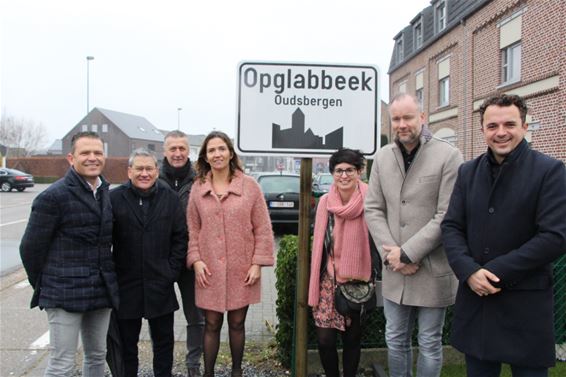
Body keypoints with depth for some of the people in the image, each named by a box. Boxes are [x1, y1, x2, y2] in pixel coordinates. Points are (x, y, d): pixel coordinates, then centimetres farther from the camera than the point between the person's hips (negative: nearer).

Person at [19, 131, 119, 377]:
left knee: (97, 357, 16)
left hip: (101, 291, 6)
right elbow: (31, 247, -6)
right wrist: (42, 286, 2)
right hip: (65, 295, -6)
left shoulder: (107, 193, 10)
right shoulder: (53, 197, -10)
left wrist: (106, 278, 11)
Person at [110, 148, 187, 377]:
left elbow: (180, 238, 4)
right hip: (126, 286, -1)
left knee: (164, 341, 13)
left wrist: (172, 271, -3)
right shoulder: (114, 198, -4)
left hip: (160, 286, 1)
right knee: (127, 343, 13)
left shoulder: (170, 199, 2)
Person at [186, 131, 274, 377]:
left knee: (237, 323, 12)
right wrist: (196, 260, -4)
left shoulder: (250, 186, -3)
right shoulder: (198, 188, 3)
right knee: (211, 324, 7)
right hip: (210, 270, 1)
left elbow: (262, 229, -2)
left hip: (241, 270, -1)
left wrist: (257, 263, -6)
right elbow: (193, 229, 6)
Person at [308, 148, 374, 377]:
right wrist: (314, 288, 6)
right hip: (329, 278, 1)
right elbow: (318, 244, 4)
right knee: (324, 339, -2)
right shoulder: (325, 202, -3)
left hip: (358, 280, -1)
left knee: (352, 337, 12)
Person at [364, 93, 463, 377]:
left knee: (429, 344, 11)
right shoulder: (382, 157, 5)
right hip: (394, 269, 4)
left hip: (433, 271, -4)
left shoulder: (448, 156, -9)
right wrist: (391, 254, -8)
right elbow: (373, 209, 4)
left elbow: (447, 217, -14)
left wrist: (407, 253, -16)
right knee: (395, 341, 16)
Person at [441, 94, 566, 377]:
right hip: (475, 296, 4)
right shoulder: (468, 171, 8)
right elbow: (451, 226, 5)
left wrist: (495, 272, -15)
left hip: (525, 303, -4)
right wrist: (469, 271, -12)